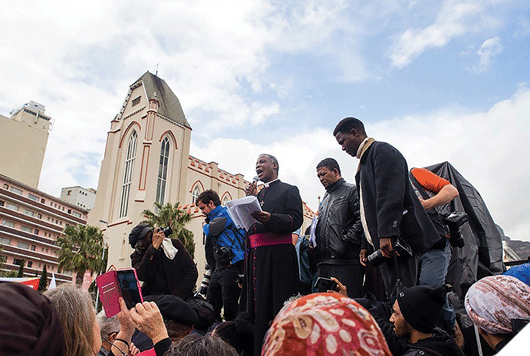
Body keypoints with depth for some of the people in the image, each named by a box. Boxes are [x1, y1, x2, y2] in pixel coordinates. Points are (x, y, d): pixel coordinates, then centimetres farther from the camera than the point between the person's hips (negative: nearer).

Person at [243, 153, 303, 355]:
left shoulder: (289, 190, 6)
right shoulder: (258, 195, 25)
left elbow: (296, 219, -7)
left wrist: (270, 219, -22)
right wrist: (249, 200, 8)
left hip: (277, 254, -6)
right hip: (255, 254, 6)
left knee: (278, 305, -6)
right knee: (257, 306, 7)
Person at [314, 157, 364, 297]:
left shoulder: (351, 191, 0)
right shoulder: (325, 199, 26)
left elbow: (361, 220, -12)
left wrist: (345, 242, -17)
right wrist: (317, 245, 14)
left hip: (345, 261, -8)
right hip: (324, 262, 8)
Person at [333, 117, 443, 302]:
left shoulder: (382, 151, -4)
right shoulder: (364, 163, 24)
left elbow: (390, 195, -18)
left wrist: (386, 233, -25)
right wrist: (365, 245, 20)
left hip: (396, 240, -9)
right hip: (382, 245, 9)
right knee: (394, 299, 6)